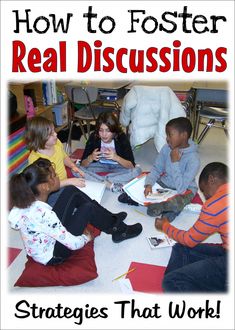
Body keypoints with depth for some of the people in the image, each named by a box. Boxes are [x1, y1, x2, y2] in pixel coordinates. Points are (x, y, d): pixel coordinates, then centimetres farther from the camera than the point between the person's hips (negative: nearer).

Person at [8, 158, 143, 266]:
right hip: (53, 256, -7)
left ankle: (111, 219, 14)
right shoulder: (44, 215, -38)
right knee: (88, 208, -14)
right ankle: (119, 231, 14)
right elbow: (73, 244, -26)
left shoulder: (27, 201, -14)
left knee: (71, 191, -2)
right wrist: (86, 238, -5)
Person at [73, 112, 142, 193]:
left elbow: (131, 165, -25)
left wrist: (116, 158, -41)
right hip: (100, 166, 1)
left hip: (118, 167, -1)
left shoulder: (122, 138, -23)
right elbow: (83, 164, -17)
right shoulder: (93, 137, -20)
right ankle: (110, 185, -28)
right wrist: (90, 158, -38)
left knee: (137, 170, -30)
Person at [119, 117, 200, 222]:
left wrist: (175, 162, -30)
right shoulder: (167, 148, -11)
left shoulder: (193, 159, -26)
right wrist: (149, 184, -22)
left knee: (176, 203, -37)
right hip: (164, 182, 6)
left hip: (184, 190, -6)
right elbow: (156, 169, -3)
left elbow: (181, 189, -30)